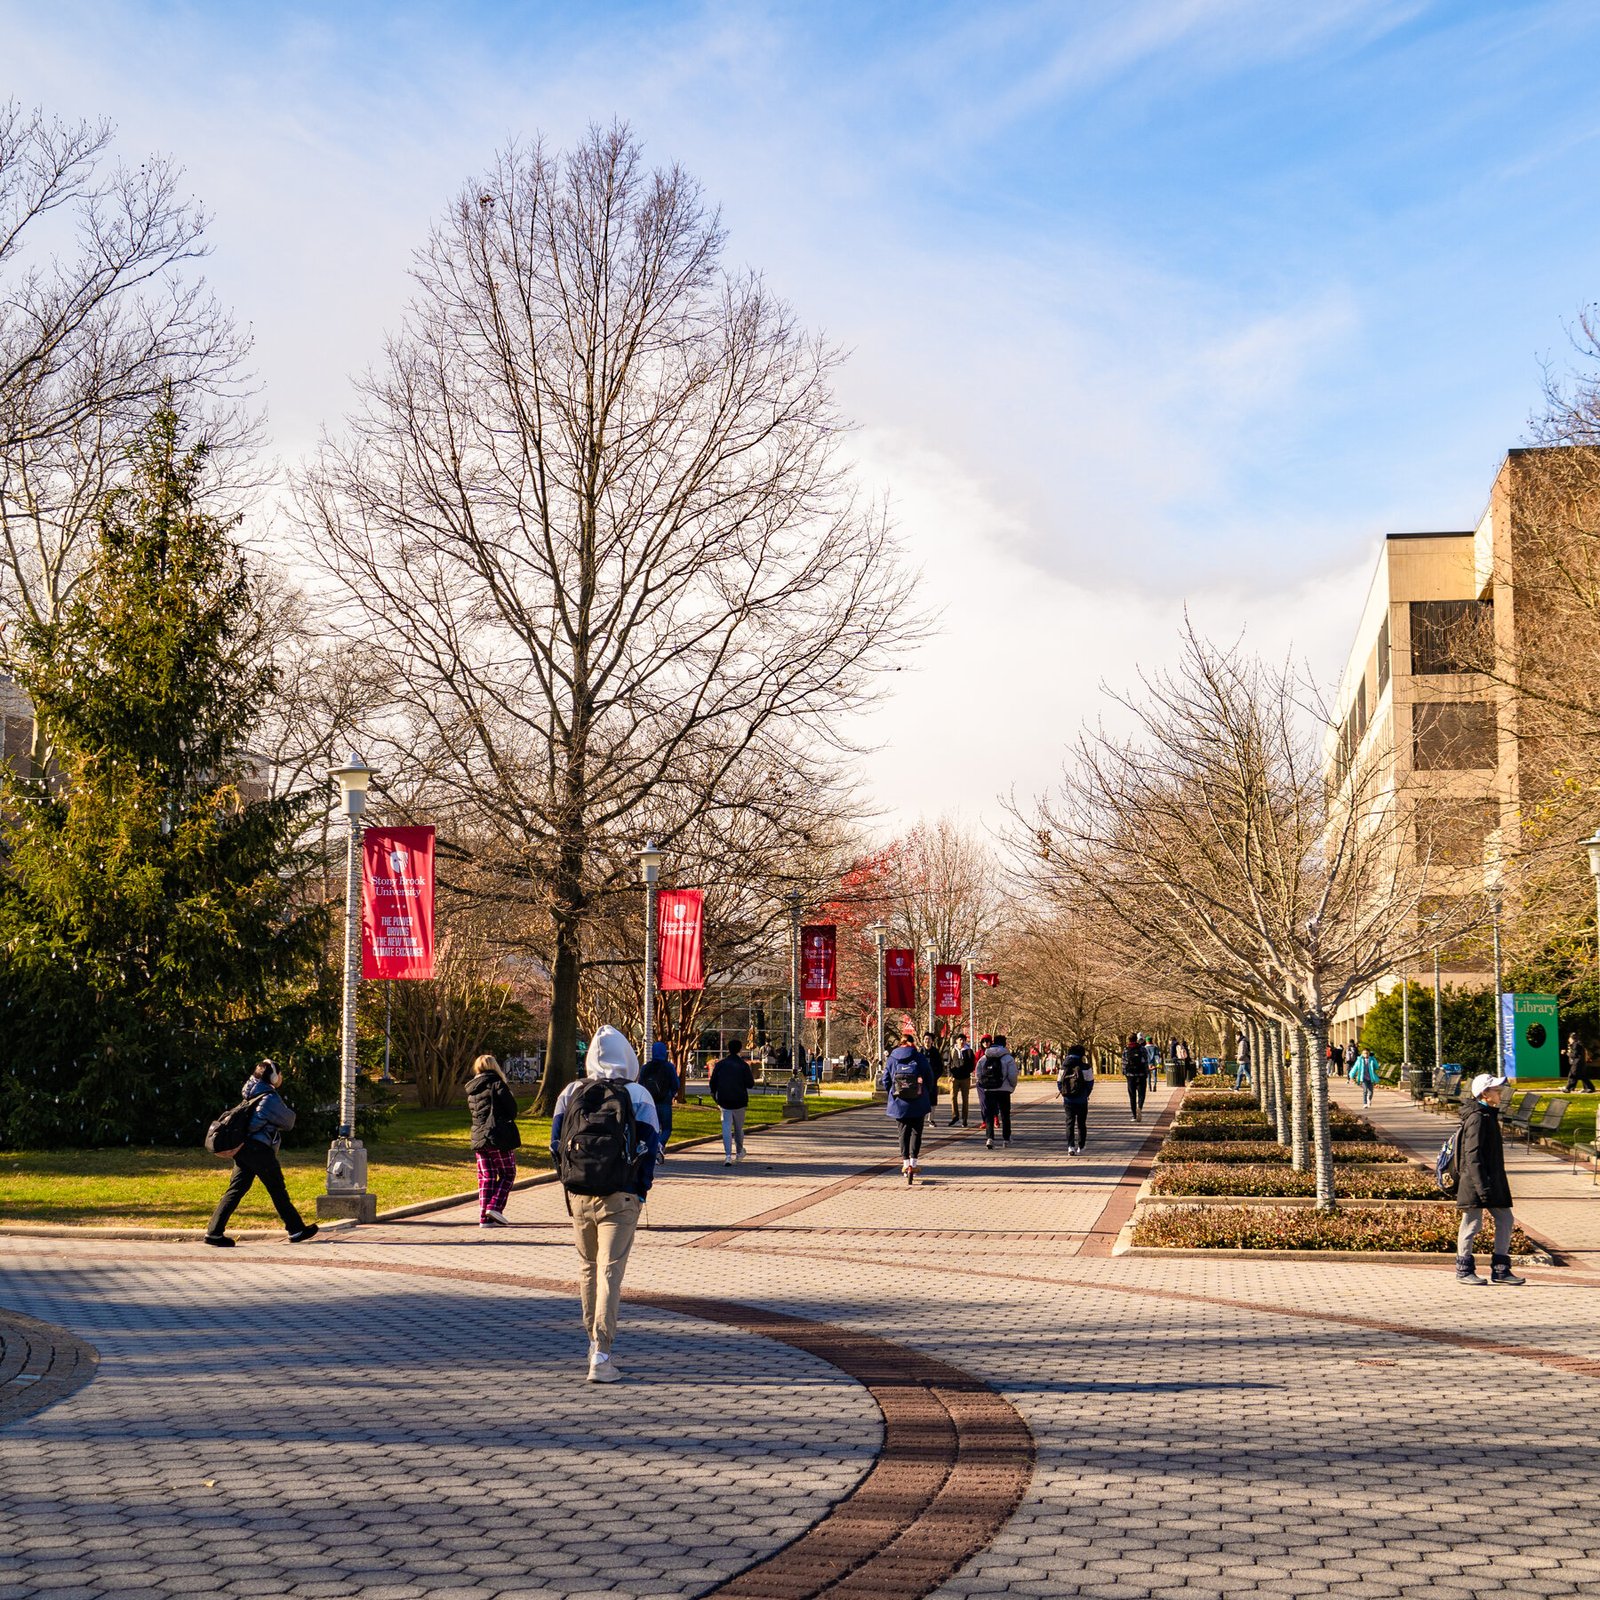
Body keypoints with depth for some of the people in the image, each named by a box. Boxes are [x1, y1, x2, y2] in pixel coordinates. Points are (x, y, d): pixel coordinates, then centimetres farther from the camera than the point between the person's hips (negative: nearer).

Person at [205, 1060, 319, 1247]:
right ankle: (296, 1230, 10)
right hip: (260, 1149, -8)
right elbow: (288, 1121, -2)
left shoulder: (253, 1095, 18)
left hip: (243, 1149, 8)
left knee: (236, 1189, 4)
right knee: (278, 1190, 2)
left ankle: (214, 1231, -4)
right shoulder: (270, 1098, -11)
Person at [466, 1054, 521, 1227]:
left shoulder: (471, 1090, 13)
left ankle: (485, 1217, 2)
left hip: (478, 1138, 6)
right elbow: (512, 1108, -8)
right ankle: (495, 1206, -11)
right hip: (499, 1137, -6)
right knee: (507, 1174, 5)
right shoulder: (496, 1084, -7)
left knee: (486, 1177, 8)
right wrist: (507, 1120, 11)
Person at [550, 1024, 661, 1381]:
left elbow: (556, 1144, 7)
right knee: (609, 1272, -5)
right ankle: (601, 1355, -12)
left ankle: (595, 1341, 29)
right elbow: (650, 1148, -3)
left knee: (588, 1267, 19)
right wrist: (640, 1192, 7)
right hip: (619, 1199, -3)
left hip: (578, 1196, 3)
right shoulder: (638, 1096, -3)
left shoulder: (570, 1093, 6)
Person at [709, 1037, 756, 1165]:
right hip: (739, 1101, -1)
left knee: (726, 1127, -2)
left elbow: (712, 1083, 5)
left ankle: (728, 1155, -17)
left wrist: (715, 1096, 21)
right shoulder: (743, 1065, -6)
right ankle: (739, 1152, 33)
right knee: (738, 1127, 16)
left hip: (724, 1101, 1)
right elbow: (750, 1084, -7)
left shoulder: (720, 1064, 2)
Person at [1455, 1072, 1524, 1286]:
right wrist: (1482, 1185, -25)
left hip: (1494, 1181, 10)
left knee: (1506, 1220, 8)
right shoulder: (1477, 1118, -15)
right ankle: (1464, 1270, 8)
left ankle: (1500, 1270, 13)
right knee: (1472, 1224, -2)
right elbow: (1472, 1154, -21)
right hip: (1475, 1181, -10)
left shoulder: (1489, 1116, 16)